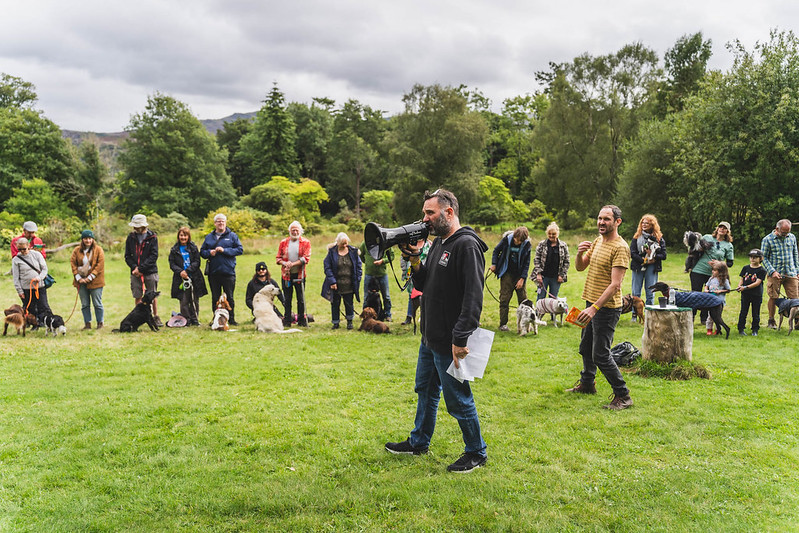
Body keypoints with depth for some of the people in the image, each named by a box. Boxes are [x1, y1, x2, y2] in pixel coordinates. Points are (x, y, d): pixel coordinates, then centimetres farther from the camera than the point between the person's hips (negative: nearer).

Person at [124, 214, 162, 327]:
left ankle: (156, 317, 15)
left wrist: (140, 268, -15)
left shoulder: (152, 237, -3)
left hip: (150, 272, -2)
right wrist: (134, 267, -12)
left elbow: (154, 256, -10)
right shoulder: (131, 237, 6)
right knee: (137, 296, 5)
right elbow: (127, 256, 6)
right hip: (135, 272, 2)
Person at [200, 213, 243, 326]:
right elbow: (202, 252, 14)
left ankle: (231, 319, 12)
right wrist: (209, 253, -8)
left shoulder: (232, 236, 4)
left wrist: (224, 250, -14)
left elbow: (240, 249, -5)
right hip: (213, 273, 2)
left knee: (229, 297, 3)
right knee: (215, 298, 8)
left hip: (228, 272, -2)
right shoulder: (209, 237, 12)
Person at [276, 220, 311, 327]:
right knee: (287, 299, 7)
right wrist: (284, 263, -13)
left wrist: (293, 264, -18)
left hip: (299, 274, -2)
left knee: (301, 298, 4)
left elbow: (306, 258, -9)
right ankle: (287, 320, 14)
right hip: (286, 274, 2)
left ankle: (301, 320, 13)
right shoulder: (283, 242, 8)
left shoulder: (305, 242, 0)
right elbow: (278, 258, 9)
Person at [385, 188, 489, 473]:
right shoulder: (438, 242, 11)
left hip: (450, 343, -10)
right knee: (425, 390, 22)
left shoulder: (467, 245, -19)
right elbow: (424, 286, 16)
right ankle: (418, 442, 40)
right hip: (430, 338, 10)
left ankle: (476, 452, 22)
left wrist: (460, 339, -28)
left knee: (458, 399, 3)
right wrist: (415, 262, -2)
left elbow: (473, 297, -25)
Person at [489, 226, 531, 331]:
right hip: (507, 274, -1)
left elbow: (526, 263, -2)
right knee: (504, 299, -2)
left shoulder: (526, 244, -6)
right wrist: (494, 264, -4)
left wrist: (522, 279, -7)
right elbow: (496, 250, 7)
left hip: (519, 275, 1)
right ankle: (503, 324, 5)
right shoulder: (507, 239, -8)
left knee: (523, 299, 4)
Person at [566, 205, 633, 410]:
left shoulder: (620, 247, -17)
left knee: (600, 355, -8)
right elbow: (580, 267, 14)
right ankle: (587, 384, 40)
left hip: (607, 308, -9)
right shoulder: (597, 241, 10)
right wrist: (580, 254, -8)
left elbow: (615, 284, -23)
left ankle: (623, 396, 4)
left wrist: (594, 308, -29)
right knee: (585, 348, 21)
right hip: (592, 304, 9)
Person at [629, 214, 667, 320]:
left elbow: (663, 255, 2)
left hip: (652, 268, 0)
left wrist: (653, 257, -14)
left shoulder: (659, 238, 4)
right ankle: (634, 314, 12)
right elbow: (632, 253, -4)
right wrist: (643, 260, -13)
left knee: (650, 293, 2)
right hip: (638, 267, 0)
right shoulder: (637, 237, 4)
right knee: (636, 292, 3)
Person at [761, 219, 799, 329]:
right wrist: (772, 271, -12)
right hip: (775, 274, -3)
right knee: (773, 298, 1)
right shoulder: (767, 240, -3)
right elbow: (764, 258, -3)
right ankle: (771, 321, 15)